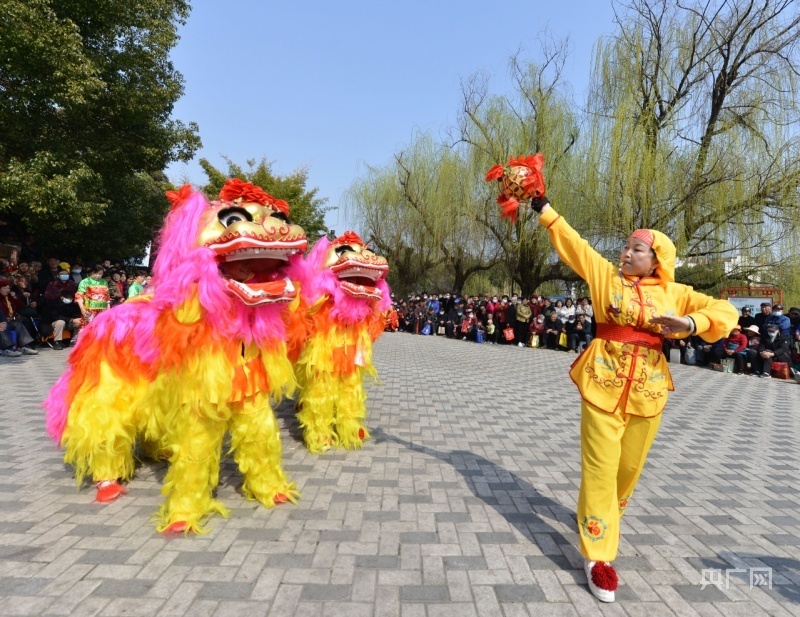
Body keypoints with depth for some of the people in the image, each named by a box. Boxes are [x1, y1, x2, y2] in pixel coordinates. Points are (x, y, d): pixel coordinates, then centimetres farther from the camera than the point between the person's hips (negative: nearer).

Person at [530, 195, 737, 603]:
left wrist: (689, 323, -13)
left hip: (648, 387, 3)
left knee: (630, 466, 14)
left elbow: (725, 311, 7)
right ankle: (598, 554, 6)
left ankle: (598, 518, 40)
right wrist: (541, 207, 1)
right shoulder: (606, 275, 4)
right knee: (600, 466, -3)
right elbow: (571, 241, 3)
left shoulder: (675, 293, 8)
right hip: (604, 381, -3)